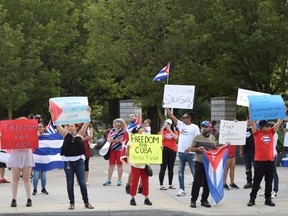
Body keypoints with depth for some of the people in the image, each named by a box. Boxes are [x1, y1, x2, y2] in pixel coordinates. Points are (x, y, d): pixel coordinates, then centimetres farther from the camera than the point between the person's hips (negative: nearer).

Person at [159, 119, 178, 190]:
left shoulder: (174, 131, 9)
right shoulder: (163, 131, 5)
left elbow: (175, 137, -12)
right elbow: (161, 138, -13)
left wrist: (170, 130, -12)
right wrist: (162, 129, -13)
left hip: (172, 150, 2)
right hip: (164, 150, -2)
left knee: (171, 168, 8)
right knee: (163, 168, -5)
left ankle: (170, 184, 15)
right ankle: (161, 185, -5)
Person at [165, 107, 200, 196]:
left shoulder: (195, 127, -6)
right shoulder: (181, 125, 8)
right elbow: (171, 116, 7)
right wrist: (166, 106, 0)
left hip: (191, 153, -6)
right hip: (181, 152, 6)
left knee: (194, 172, 2)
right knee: (180, 172, 8)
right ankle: (182, 189, 14)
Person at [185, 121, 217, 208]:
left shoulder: (213, 138, 12)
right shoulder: (197, 137, 1)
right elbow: (191, 148, 2)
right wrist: (198, 149, -17)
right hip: (199, 162, -4)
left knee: (207, 183, 6)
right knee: (197, 182, -6)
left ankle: (204, 200, 16)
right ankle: (193, 200, 2)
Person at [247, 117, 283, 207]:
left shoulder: (271, 132, 7)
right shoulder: (257, 133, -2)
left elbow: (279, 122, 5)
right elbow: (252, 122, -11)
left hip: (270, 161, 3)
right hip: (259, 161, -3)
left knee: (269, 181, 9)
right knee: (256, 181, 3)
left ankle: (268, 199, 17)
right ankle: (252, 199, 10)